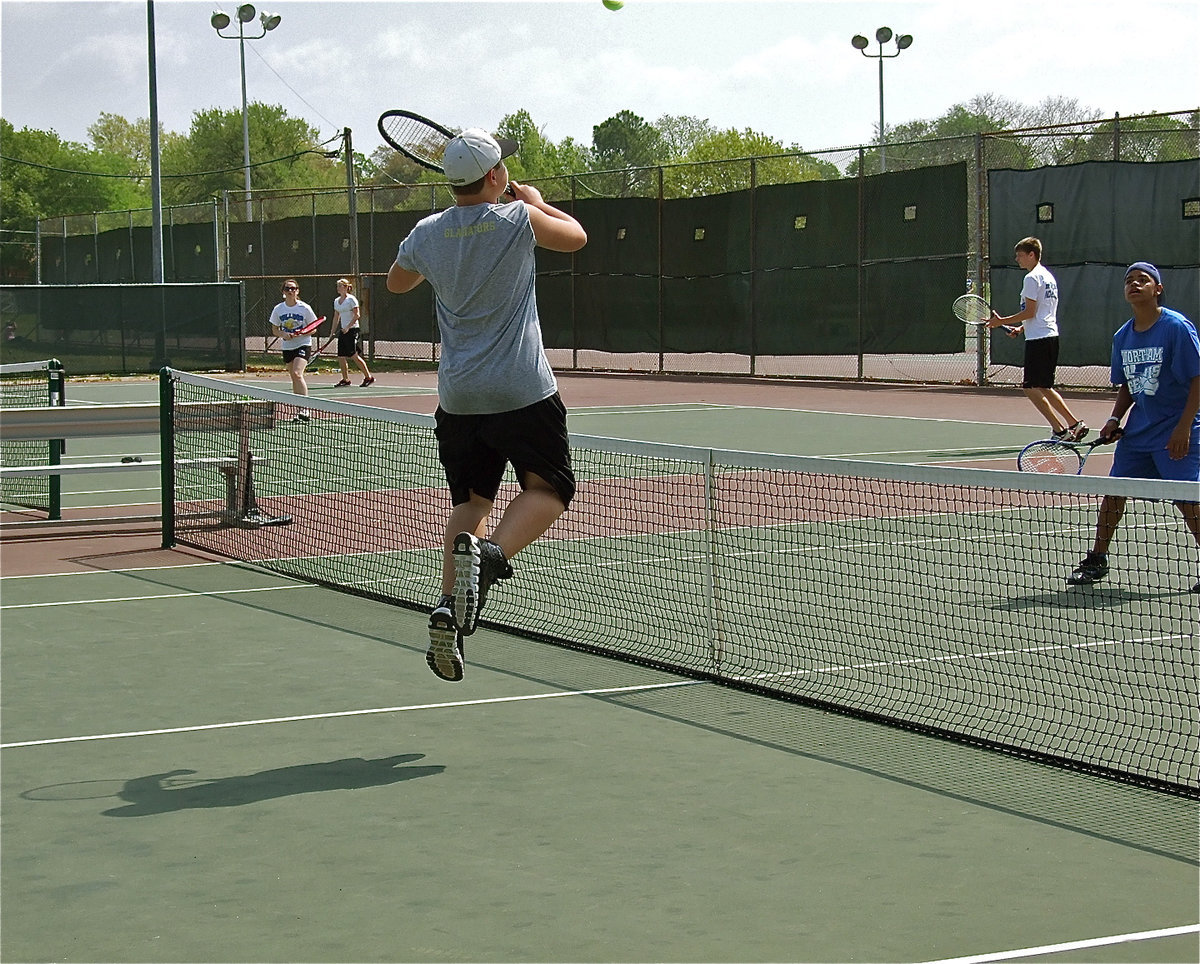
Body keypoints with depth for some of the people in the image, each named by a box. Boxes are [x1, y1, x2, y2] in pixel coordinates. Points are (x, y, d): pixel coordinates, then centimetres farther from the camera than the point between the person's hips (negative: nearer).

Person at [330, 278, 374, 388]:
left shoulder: (351, 299, -8)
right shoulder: (336, 301, 14)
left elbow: (357, 315, -13)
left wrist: (348, 327, -20)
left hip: (352, 330, -7)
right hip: (343, 331, 7)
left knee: (354, 356, -10)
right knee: (341, 357, 3)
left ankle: (368, 377, -1)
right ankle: (345, 380, 13)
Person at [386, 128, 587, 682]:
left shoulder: (427, 234, 2)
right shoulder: (518, 219, -9)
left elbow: (396, 283, 23)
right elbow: (576, 237, 11)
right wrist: (538, 202, 25)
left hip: (457, 397, 4)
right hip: (522, 392, -4)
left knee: (471, 501, 15)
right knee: (549, 489, 9)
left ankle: (448, 608, -3)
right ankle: (489, 552, -20)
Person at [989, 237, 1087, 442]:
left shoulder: (1032, 278, -11)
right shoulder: (1048, 276, 18)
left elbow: (1030, 312, -16)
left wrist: (1001, 321, -10)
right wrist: (1021, 328, 18)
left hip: (1038, 340, -10)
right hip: (1051, 335, 10)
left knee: (1032, 388, -5)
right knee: (1044, 388, 17)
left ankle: (1060, 431, -7)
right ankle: (1074, 425, 14)